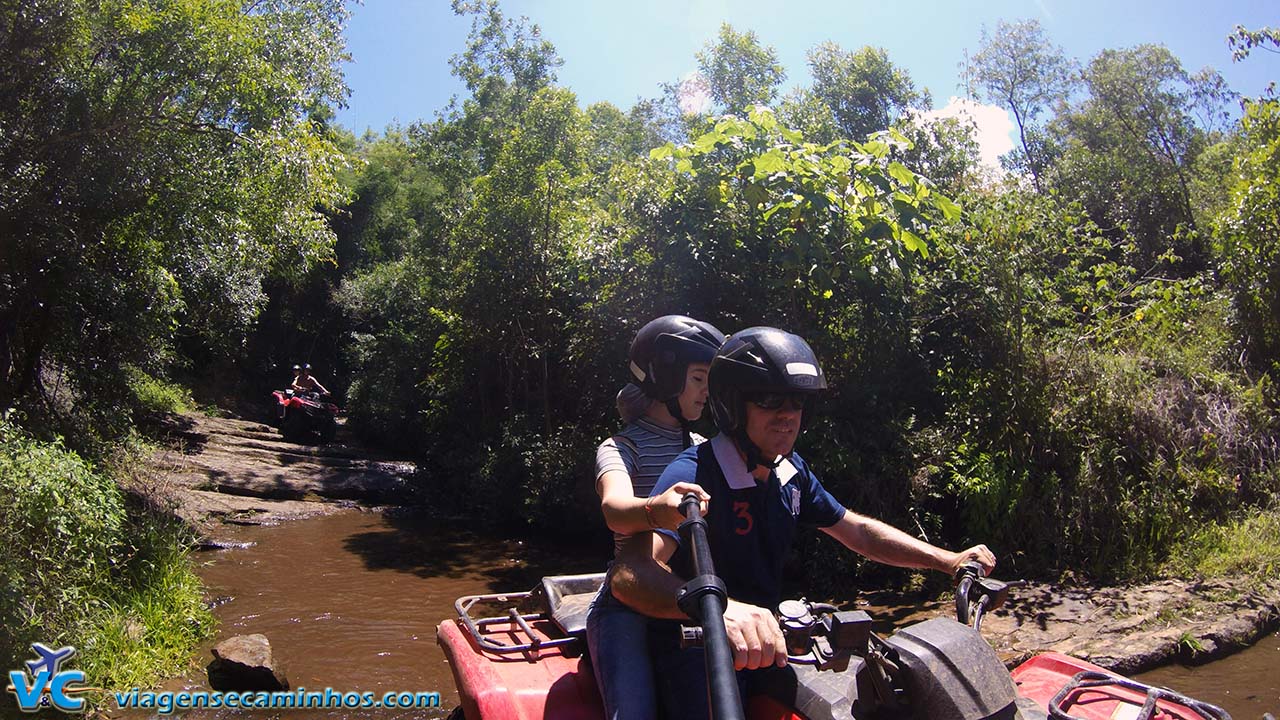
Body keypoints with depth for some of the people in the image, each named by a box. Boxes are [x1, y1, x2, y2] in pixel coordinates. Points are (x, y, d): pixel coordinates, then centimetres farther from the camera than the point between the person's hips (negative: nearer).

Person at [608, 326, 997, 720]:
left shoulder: (793, 473, 4)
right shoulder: (694, 473, -24)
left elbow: (857, 531, 17)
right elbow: (628, 572, -39)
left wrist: (948, 560, 5)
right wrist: (720, 609, -57)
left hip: (766, 640, 7)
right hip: (696, 651, -7)